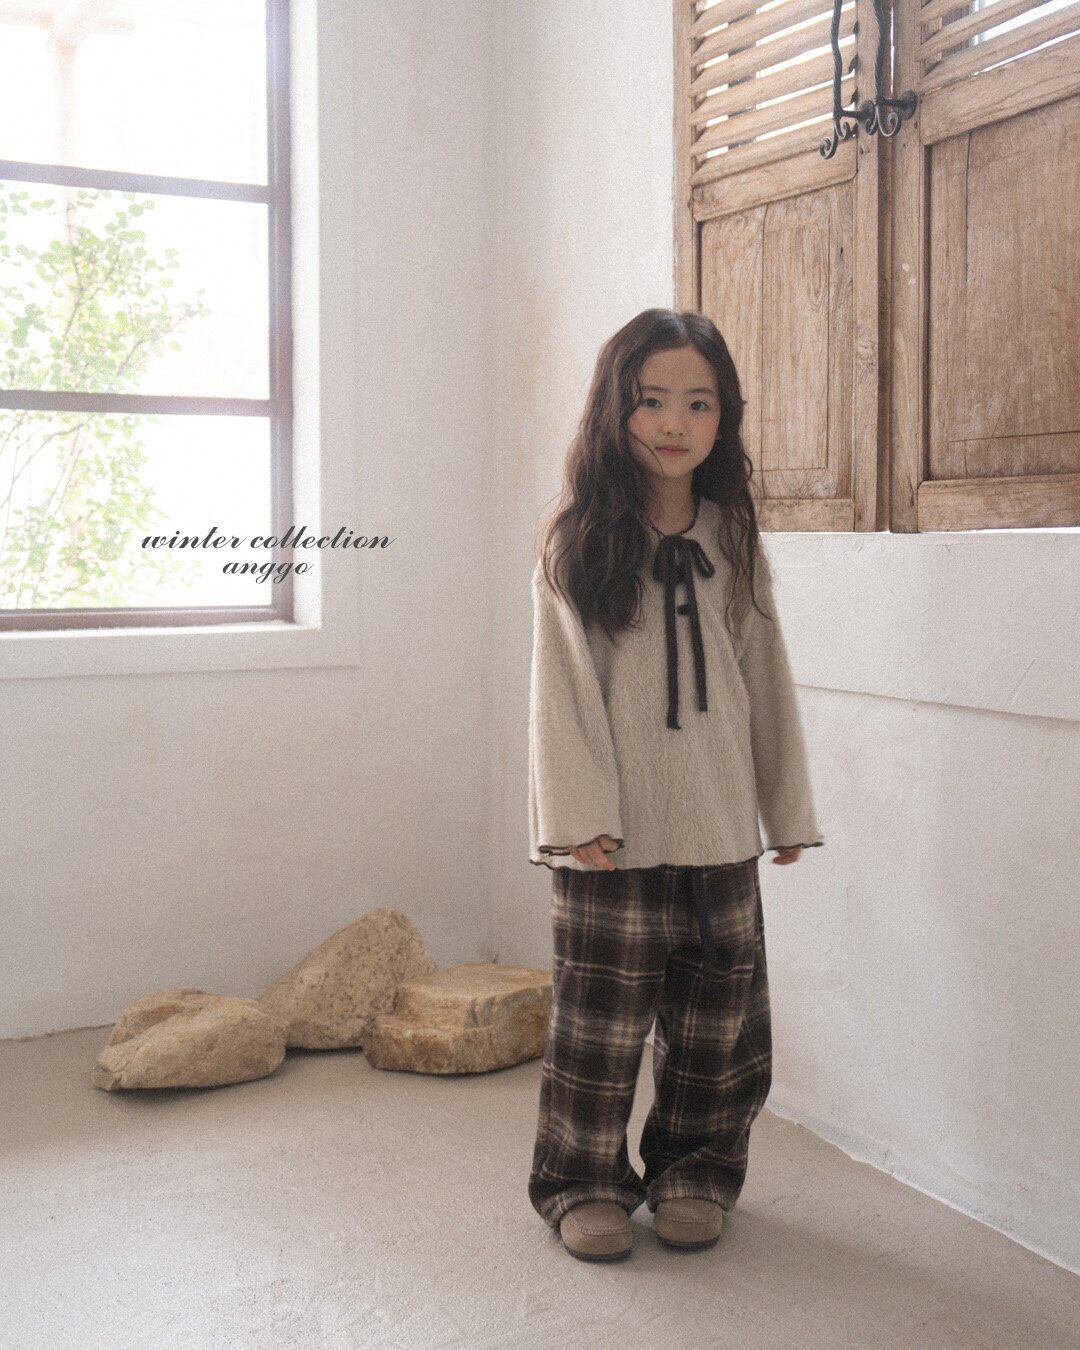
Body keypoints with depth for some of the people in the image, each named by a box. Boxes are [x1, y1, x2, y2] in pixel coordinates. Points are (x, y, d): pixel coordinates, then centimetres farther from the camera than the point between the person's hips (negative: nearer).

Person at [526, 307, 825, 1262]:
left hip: (721, 824, 4)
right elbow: (563, 686, -5)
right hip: (615, 828, -3)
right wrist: (581, 813, -12)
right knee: (603, 1010, 3)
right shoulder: (576, 544, -2)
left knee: (717, 1007, 10)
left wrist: (789, 806, 10)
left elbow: (767, 679, 10)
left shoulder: (734, 541, 8)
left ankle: (694, 1171, 29)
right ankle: (583, 1181, 21)